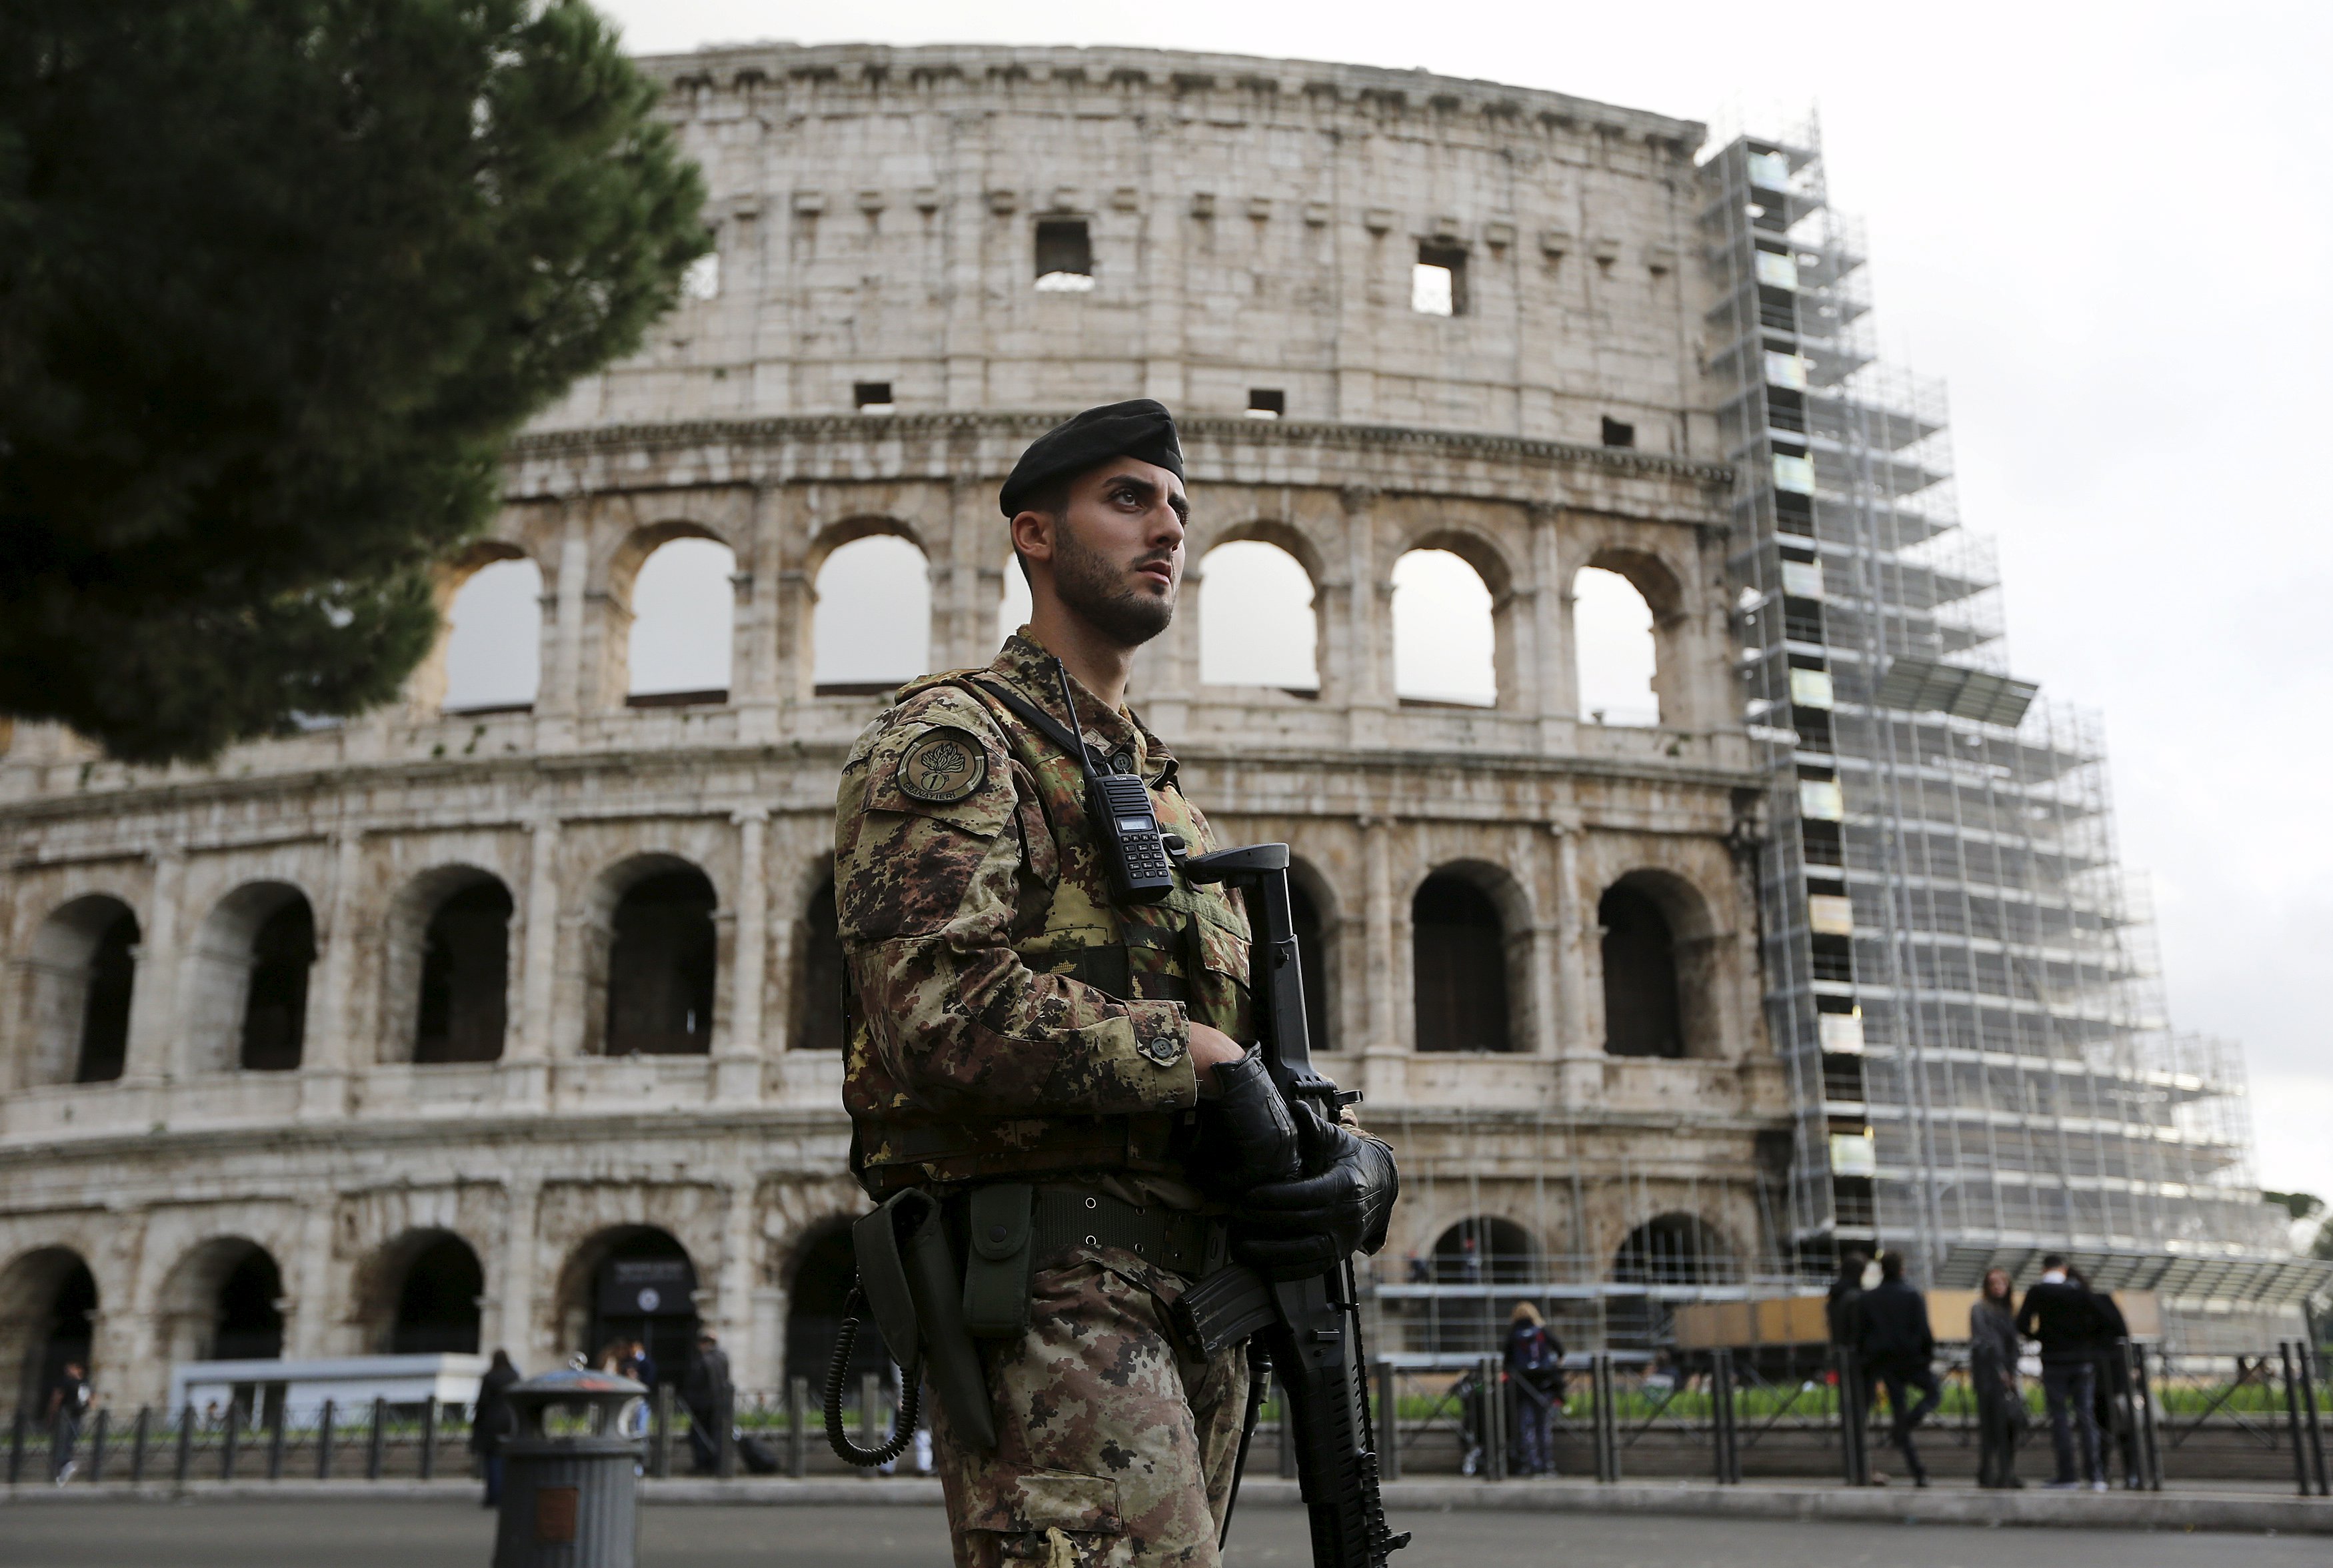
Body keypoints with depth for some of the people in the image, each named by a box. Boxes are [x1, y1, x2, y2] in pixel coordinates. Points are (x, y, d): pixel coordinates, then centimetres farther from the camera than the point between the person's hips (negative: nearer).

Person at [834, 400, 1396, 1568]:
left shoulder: (1163, 793, 26)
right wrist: (1200, 1057, -14)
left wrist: (1354, 1166, -1)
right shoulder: (949, 739, 0)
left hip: (1200, 1315, 9)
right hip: (1056, 1299, -9)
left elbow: (1263, 1086, 21)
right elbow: (941, 1010, -19)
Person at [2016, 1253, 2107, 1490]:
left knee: (2059, 1416, 1)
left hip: (2054, 1360, -2)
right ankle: (2094, 1474, 0)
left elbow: (2022, 1325, -9)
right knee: (2086, 1414, 5)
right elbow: (2102, 1321, -2)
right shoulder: (2079, 1290, 4)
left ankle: (2067, 1475, -5)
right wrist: (2084, 1336, 12)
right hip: (2083, 1360, 2)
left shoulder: (2037, 1292, -1)